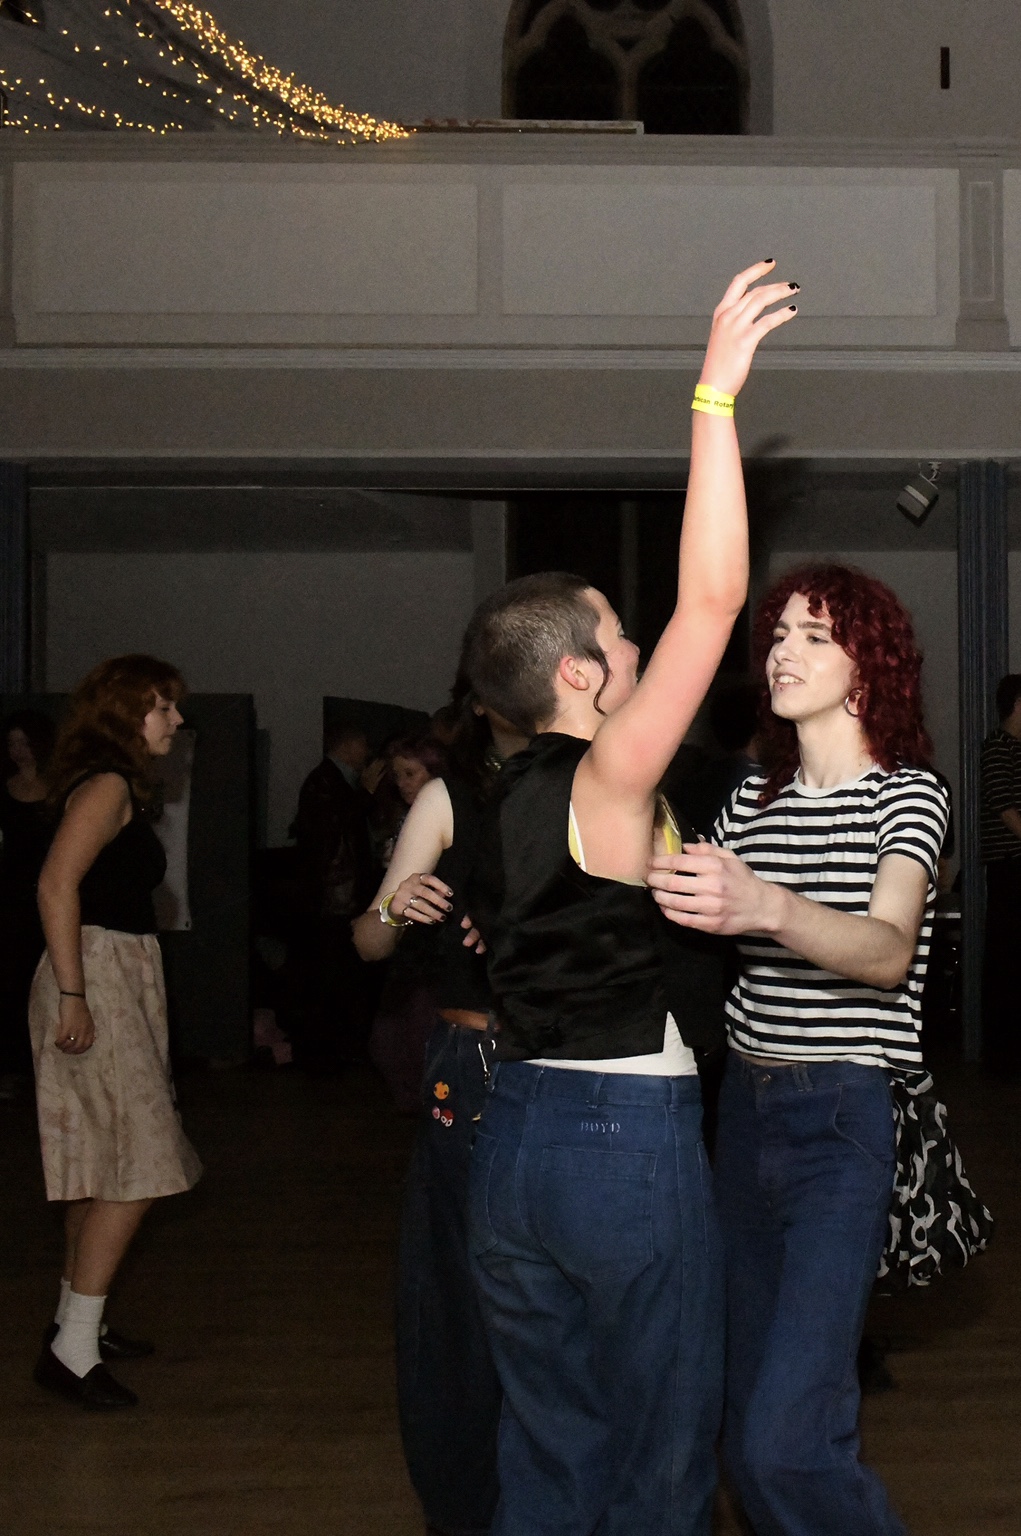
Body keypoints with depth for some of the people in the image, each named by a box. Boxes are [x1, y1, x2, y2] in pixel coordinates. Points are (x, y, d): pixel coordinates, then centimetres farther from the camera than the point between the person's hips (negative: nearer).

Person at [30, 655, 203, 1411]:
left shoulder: (120, 786, 17)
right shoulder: (107, 784, -13)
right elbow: (57, 883, -24)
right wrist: (72, 997, -26)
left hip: (119, 981, 10)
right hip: (97, 982, -10)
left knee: (102, 1165, 14)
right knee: (135, 1168, -11)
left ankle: (77, 1321, 23)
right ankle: (71, 1350, -8)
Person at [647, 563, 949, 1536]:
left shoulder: (906, 794, -6)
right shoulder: (752, 798, 12)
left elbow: (888, 952, -23)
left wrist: (767, 908, -43)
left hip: (844, 1123, -6)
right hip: (745, 1107, 6)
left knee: (786, 1437, -15)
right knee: (742, 1414, 11)